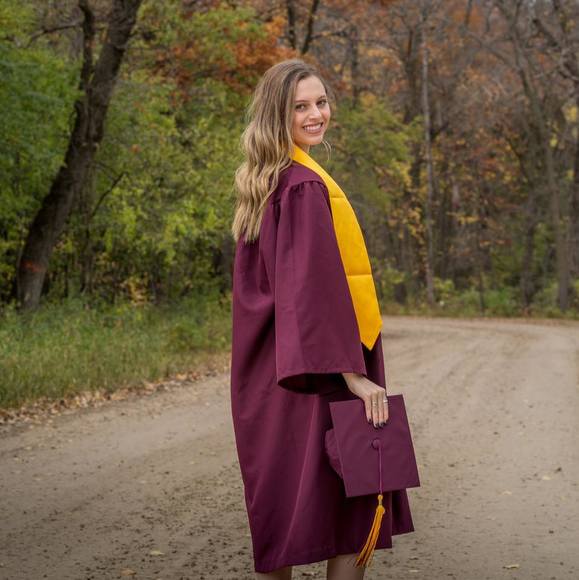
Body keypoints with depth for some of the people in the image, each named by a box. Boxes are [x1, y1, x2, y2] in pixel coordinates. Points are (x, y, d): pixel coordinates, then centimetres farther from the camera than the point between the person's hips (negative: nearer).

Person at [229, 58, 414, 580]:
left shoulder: (263, 185, 13)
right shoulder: (304, 187, -16)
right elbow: (318, 283, -22)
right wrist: (352, 369, -22)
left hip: (265, 369, 9)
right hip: (312, 372, -9)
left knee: (280, 498, 14)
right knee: (357, 497, -2)